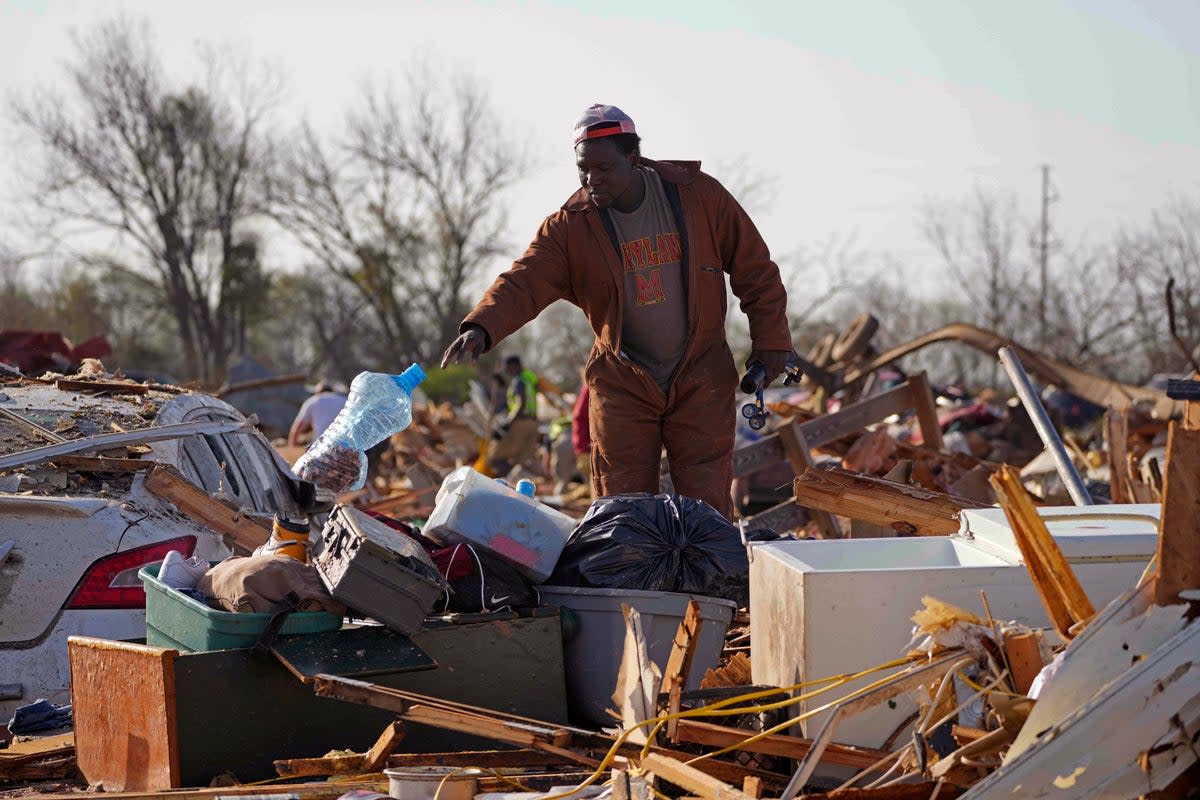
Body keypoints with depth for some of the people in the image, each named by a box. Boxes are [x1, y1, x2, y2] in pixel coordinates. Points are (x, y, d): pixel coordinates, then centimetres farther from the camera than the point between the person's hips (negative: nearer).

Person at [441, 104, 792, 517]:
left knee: (708, 510, -2)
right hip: (622, 386, 1)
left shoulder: (700, 196, -7)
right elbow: (525, 282, -21)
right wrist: (482, 327, -39)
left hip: (701, 379, -1)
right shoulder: (569, 226, -8)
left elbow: (755, 271, 2)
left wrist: (769, 342, -1)